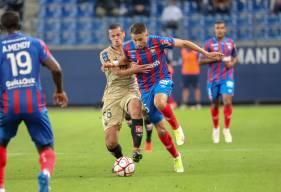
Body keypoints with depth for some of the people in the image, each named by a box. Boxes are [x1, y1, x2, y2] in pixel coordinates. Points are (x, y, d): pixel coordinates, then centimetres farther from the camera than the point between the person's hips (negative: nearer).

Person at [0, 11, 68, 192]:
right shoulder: (35, 43, 7)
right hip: (35, 104, 0)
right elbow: (56, 69, 1)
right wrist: (60, 91, 17)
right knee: (47, 148, 5)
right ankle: (46, 172, -27)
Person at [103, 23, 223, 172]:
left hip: (162, 81, -4)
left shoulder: (158, 41, -16)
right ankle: (176, 157, 24)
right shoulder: (128, 47, -6)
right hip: (145, 90, 4)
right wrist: (115, 64, -2)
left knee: (159, 102, -41)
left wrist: (206, 54, -4)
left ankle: (176, 127, -14)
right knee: (160, 130, 2)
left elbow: (183, 43, -7)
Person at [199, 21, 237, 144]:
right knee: (214, 104, 9)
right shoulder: (209, 43, -3)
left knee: (227, 102, -15)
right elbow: (201, 61, -4)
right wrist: (214, 58, -18)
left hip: (227, 77, 1)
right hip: (213, 78, -1)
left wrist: (232, 63, -3)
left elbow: (235, 57, 19)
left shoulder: (230, 42, 5)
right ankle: (216, 129, 30)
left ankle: (226, 129, -1)